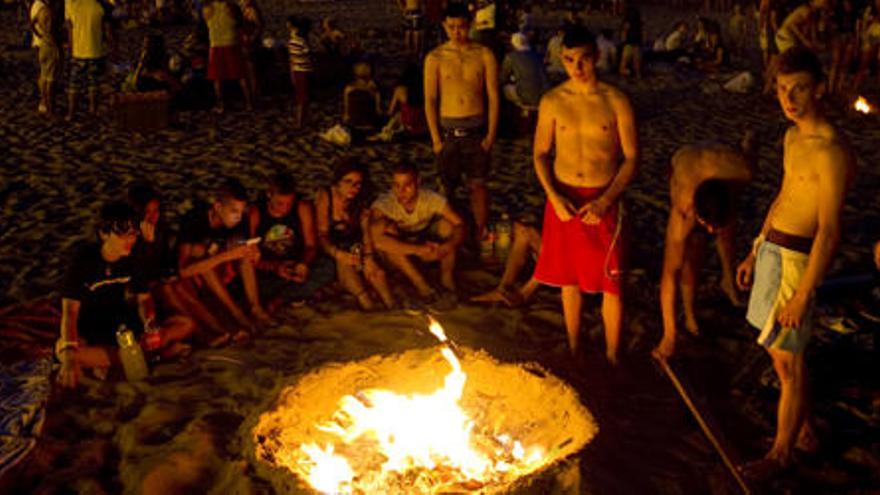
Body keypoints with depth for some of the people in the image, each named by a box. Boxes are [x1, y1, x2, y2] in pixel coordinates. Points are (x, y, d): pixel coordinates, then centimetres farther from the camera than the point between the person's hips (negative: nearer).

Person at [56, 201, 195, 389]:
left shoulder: (129, 259, -5)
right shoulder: (84, 259, -19)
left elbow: (143, 298, 1)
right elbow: (70, 309, -26)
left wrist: (151, 324, -23)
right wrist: (69, 356, -40)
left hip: (123, 323, 5)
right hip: (90, 330, -5)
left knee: (185, 325, -12)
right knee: (62, 350, -40)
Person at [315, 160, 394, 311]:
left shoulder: (360, 202, 6)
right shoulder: (325, 197, -9)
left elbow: (366, 231, -5)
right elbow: (321, 234, -14)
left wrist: (368, 257, -22)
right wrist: (338, 254, -30)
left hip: (354, 248, 3)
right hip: (331, 251, -2)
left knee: (375, 271, -24)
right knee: (344, 264, -32)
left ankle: (391, 305, -31)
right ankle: (365, 299, -40)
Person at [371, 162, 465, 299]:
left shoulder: (431, 199, -24)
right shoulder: (383, 204, -30)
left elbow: (460, 225, -26)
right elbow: (375, 239, -46)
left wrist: (445, 249, -46)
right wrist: (418, 250, -48)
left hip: (427, 241, 1)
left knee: (448, 224, -26)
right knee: (388, 231, -34)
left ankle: (447, 277, -10)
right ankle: (420, 283, -21)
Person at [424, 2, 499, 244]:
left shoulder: (484, 55, 0)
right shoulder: (435, 57, -1)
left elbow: (493, 97, 2)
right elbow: (430, 100, -1)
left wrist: (491, 134, -4)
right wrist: (435, 138, -6)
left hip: (476, 129, 0)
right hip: (447, 129, 0)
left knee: (478, 184, 3)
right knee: (447, 187, 6)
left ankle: (480, 234, 14)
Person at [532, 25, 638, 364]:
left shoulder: (616, 101, -6)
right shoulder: (552, 101, 0)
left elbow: (631, 158, -5)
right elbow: (541, 153, 5)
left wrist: (604, 202, -15)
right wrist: (554, 196, -10)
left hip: (603, 201, -2)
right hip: (563, 199, 2)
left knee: (610, 284, 4)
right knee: (569, 280, 14)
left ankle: (611, 356, 21)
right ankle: (573, 349, 31)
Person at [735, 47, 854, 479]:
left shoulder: (830, 151, -21)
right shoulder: (793, 136, 8)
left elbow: (829, 233, -22)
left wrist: (802, 296, -22)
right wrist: (754, 253, 21)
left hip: (795, 258, -9)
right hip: (771, 248, 9)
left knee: (788, 360, 3)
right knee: (779, 348, 20)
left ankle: (781, 453, 19)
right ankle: (804, 432, 37)